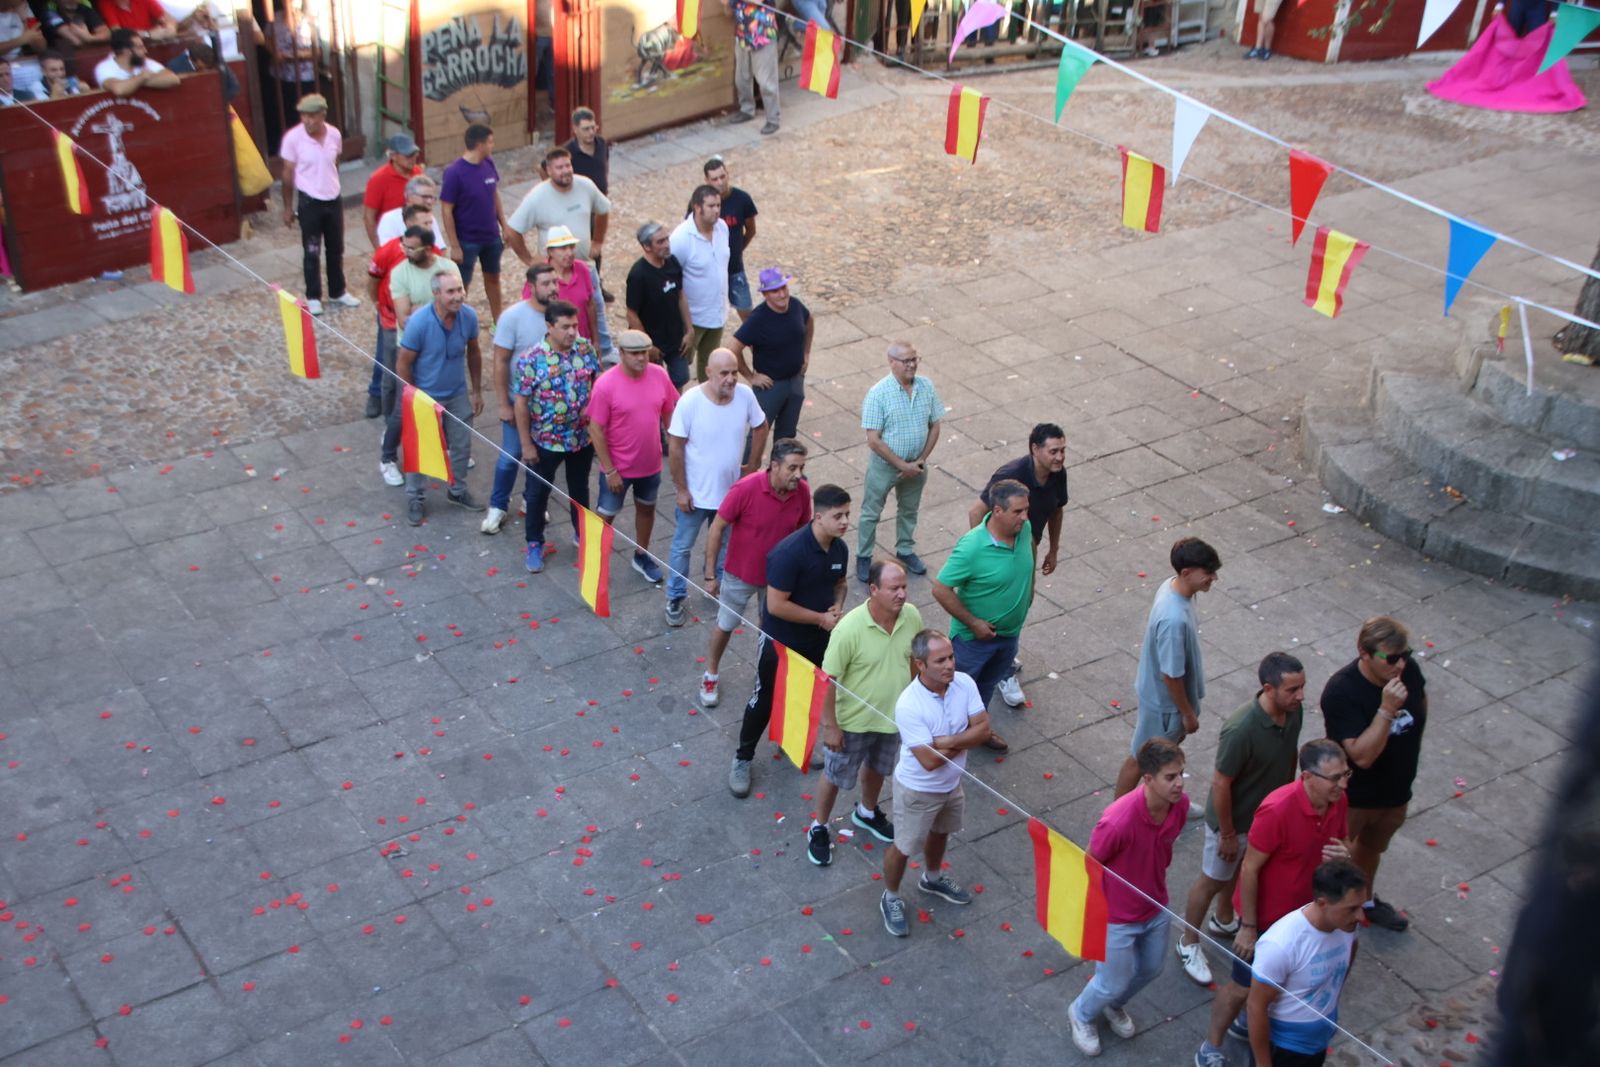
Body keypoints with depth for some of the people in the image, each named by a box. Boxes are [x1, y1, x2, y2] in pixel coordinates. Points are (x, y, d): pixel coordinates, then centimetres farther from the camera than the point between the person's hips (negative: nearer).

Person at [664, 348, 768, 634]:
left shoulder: (745, 395, -15)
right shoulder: (690, 401, -25)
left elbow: (760, 428, 4)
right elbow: (675, 448, -18)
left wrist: (752, 466, 5)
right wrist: (681, 490, -14)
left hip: (731, 489, 3)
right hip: (695, 493, -3)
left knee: (725, 543, 24)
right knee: (683, 546, 14)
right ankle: (675, 598, 33)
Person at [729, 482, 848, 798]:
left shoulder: (839, 549, -7)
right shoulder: (790, 552, -31)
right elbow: (776, 605, -29)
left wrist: (837, 607, -10)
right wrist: (822, 618, -23)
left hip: (817, 641, 7)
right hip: (780, 641, -7)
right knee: (764, 700, 8)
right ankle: (742, 760, 26)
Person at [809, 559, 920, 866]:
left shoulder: (912, 616, -16)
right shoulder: (850, 628, -32)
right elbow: (828, 679, -22)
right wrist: (830, 725, -18)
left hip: (893, 715, 5)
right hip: (853, 721, -5)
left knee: (877, 768, 29)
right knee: (836, 775, 17)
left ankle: (866, 812, 57)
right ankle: (819, 828, 42)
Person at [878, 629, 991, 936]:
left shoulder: (964, 683, -18)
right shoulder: (909, 705, -36)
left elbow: (983, 728, -15)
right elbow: (929, 761, -34)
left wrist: (948, 742, -30)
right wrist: (963, 742, -22)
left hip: (952, 784, 6)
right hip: (918, 790, -6)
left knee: (940, 832, 31)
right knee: (904, 847, 16)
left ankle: (932, 879, 59)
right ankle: (891, 898, 42)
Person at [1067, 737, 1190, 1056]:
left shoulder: (1181, 803, -19)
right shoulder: (1118, 820, -39)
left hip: (1156, 908, 6)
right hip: (1117, 917, -6)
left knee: (1150, 969, 28)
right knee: (1114, 983, 15)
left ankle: (1114, 1005, 59)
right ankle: (1082, 1014, 49)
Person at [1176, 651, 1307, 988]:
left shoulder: (1293, 710, -17)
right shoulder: (1242, 730, -39)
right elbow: (1221, 784, -28)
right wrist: (1227, 834, -18)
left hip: (1268, 812, 7)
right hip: (1233, 818, -7)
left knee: (1239, 869, 30)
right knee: (1212, 881, 14)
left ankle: (1223, 920, 55)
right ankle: (1189, 942, 36)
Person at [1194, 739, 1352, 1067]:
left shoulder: (1338, 801, -14)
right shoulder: (1278, 810, -35)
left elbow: (1343, 843, 5)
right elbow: (1249, 870, -26)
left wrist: (1344, 854, -21)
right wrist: (1248, 927, -19)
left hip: (1304, 910, 7)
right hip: (1266, 914, -7)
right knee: (1243, 986, 10)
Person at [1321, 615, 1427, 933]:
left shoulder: (1409, 669, -16)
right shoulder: (1341, 692, -34)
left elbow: (1420, 700, 9)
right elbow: (1362, 755, -37)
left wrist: (1409, 748, 10)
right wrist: (1387, 710, -44)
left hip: (1396, 789, 7)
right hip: (1352, 796, -7)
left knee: (1372, 847, 31)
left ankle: (1364, 901, 56)